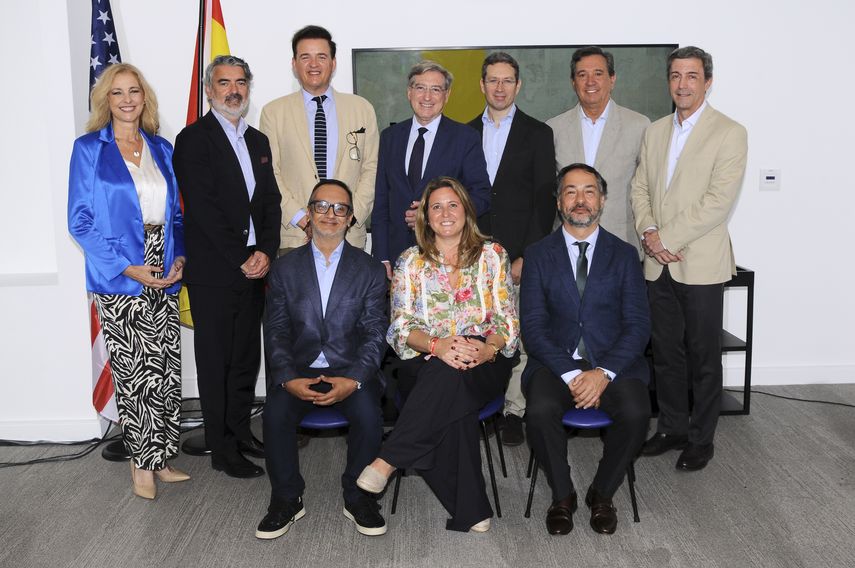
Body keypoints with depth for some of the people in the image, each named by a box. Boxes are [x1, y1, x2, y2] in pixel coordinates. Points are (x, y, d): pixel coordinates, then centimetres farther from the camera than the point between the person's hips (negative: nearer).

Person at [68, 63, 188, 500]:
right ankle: (143, 464, 15)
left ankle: (161, 458, 20)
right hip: (118, 282, -4)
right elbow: (80, 220, -5)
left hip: (163, 279, 4)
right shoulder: (89, 149, -1)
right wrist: (128, 267, -14)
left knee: (168, 372, 6)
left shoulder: (162, 150, 12)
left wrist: (180, 258, -1)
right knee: (137, 374, -2)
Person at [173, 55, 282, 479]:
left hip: (254, 267, 6)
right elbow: (203, 208, -13)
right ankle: (222, 449, 11)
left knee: (247, 357, 13)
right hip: (214, 271, -6)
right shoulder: (194, 139, -6)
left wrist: (266, 251, -4)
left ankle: (241, 432, 28)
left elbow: (271, 201, 12)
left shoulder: (258, 141, 16)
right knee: (216, 360, 2)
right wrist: (241, 259, -14)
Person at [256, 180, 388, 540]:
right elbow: (276, 331, 3)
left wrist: (353, 380, -18)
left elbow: (375, 333, -2)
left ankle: (358, 496, -4)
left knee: (368, 414, -30)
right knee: (276, 413, -27)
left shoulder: (370, 270, 6)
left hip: (351, 371, -1)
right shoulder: (284, 268, 8)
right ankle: (287, 499, -4)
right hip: (299, 370, 1)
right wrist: (289, 378, -15)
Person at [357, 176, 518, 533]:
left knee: (450, 374, -38)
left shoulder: (492, 255, 12)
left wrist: (489, 347, -19)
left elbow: (507, 318, 4)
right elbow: (401, 325, 2)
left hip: (483, 363, 0)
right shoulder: (410, 262, 13)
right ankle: (470, 510, -30)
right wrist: (437, 345, -20)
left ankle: (389, 460, -36)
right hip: (426, 361, 0)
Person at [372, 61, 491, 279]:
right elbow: (381, 201, 9)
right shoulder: (390, 137, 11)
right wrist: (382, 257, 2)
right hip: (398, 252, 3)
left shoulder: (465, 137, 1)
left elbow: (481, 197, -1)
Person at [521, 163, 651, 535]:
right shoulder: (538, 255, 7)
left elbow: (637, 325, 0)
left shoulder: (624, 255, 8)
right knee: (540, 411, -30)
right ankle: (562, 496, -2)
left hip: (613, 363, 1)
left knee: (635, 413, -29)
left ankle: (602, 494, 0)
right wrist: (571, 374, -16)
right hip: (556, 362, 0)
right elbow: (533, 325, -1)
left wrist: (603, 373, -16)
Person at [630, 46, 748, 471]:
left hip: (701, 264, -5)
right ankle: (672, 429, 27)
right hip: (659, 263, 5)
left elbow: (719, 201, -15)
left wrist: (667, 238, -16)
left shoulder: (729, 133, -7)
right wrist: (648, 232, -6)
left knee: (703, 357, 6)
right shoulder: (655, 132, 12)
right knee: (666, 353, 13)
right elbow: (640, 189, 12)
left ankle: (701, 439, 19)